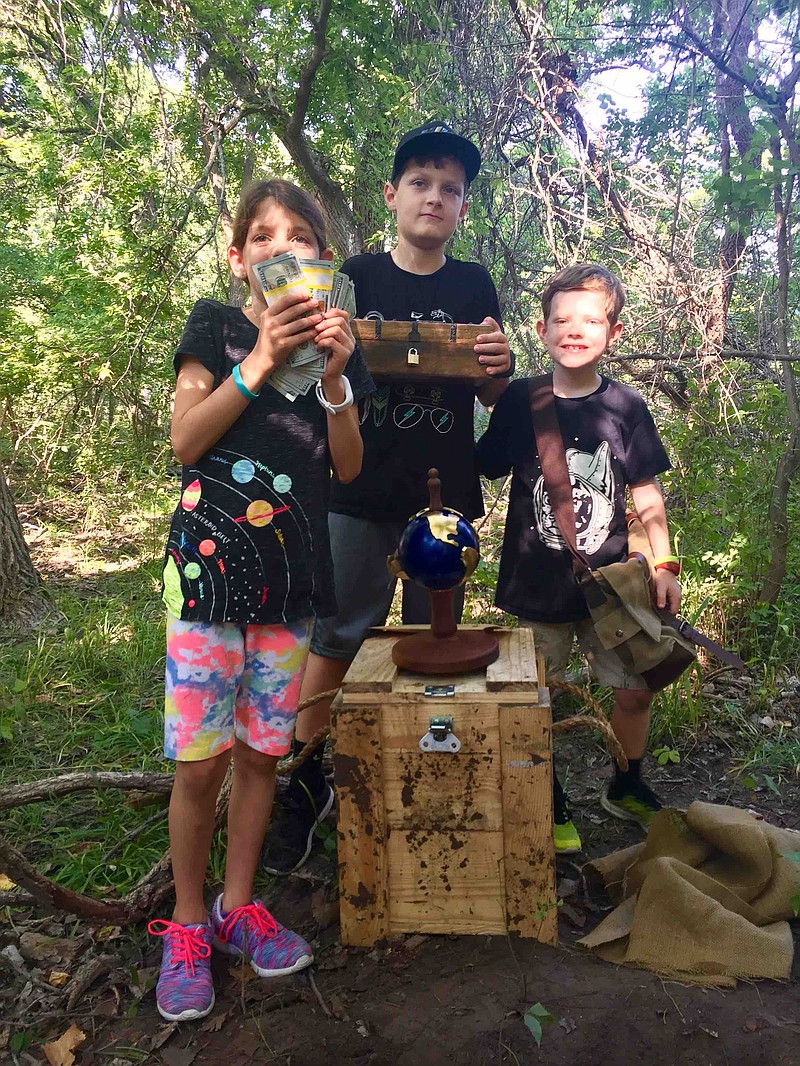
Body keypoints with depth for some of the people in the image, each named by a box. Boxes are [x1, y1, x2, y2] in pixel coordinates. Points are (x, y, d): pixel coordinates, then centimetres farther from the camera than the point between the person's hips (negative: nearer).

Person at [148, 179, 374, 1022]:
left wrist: (335, 377, -9)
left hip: (294, 569, 3)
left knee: (261, 752, 10)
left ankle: (237, 908, 29)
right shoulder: (217, 325, 3)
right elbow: (185, 442, -7)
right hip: (211, 558, -3)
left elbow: (347, 467, 5)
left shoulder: (334, 340, 12)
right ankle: (186, 925, 20)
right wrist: (261, 361, -14)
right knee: (200, 758, 0)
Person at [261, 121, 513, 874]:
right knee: (335, 637, 1)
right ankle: (307, 785, 18)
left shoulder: (474, 286, 8)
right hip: (359, 490, -1)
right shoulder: (356, 277, 4)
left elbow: (490, 395, 10)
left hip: (444, 493, 2)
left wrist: (497, 367, -13)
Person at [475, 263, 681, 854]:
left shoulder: (626, 406, -2)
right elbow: (482, 468, 7)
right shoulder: (519, 401, -4)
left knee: (637, 689, 10)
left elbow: (646, 494, 4)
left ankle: (626, 787, 38)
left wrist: (664, 565, 0)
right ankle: (552, 804, 28)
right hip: (536, 584, -1)